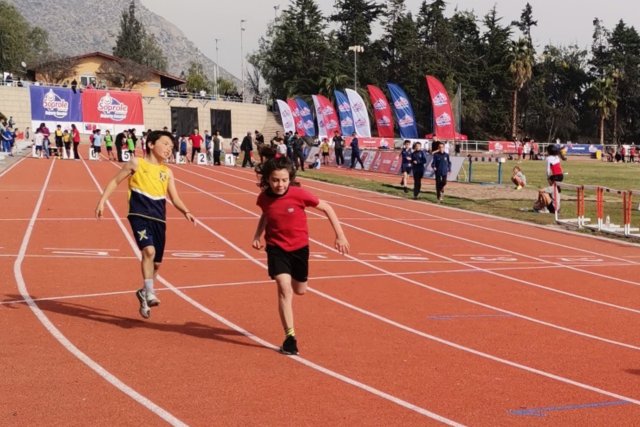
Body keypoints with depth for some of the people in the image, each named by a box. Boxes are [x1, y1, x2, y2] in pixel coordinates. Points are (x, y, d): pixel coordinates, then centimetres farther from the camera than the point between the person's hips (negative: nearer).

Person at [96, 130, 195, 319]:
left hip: (158, 219, 5)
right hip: (139, 215, -5)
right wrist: (102, 201, 0)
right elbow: (115, 181, 8)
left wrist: (186, 212, -7)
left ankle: (144, 292, 32)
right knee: (149, 250, -26)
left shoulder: (167, 172, 13)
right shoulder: (136, 163, 2)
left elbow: (175, 198, 12)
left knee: (156, 262, 9)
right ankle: (149, 294, -22)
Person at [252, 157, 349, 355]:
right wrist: (257, 235, 0)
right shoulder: (264, 198, -12)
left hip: (299, 247, 0)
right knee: (284, 288, -17)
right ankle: (290, 336, -12)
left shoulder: (299, 194, -22)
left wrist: (340, 236, -11)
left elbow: (327, 208, -11)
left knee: (300, 290, 17)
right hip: (276, 248, 0)